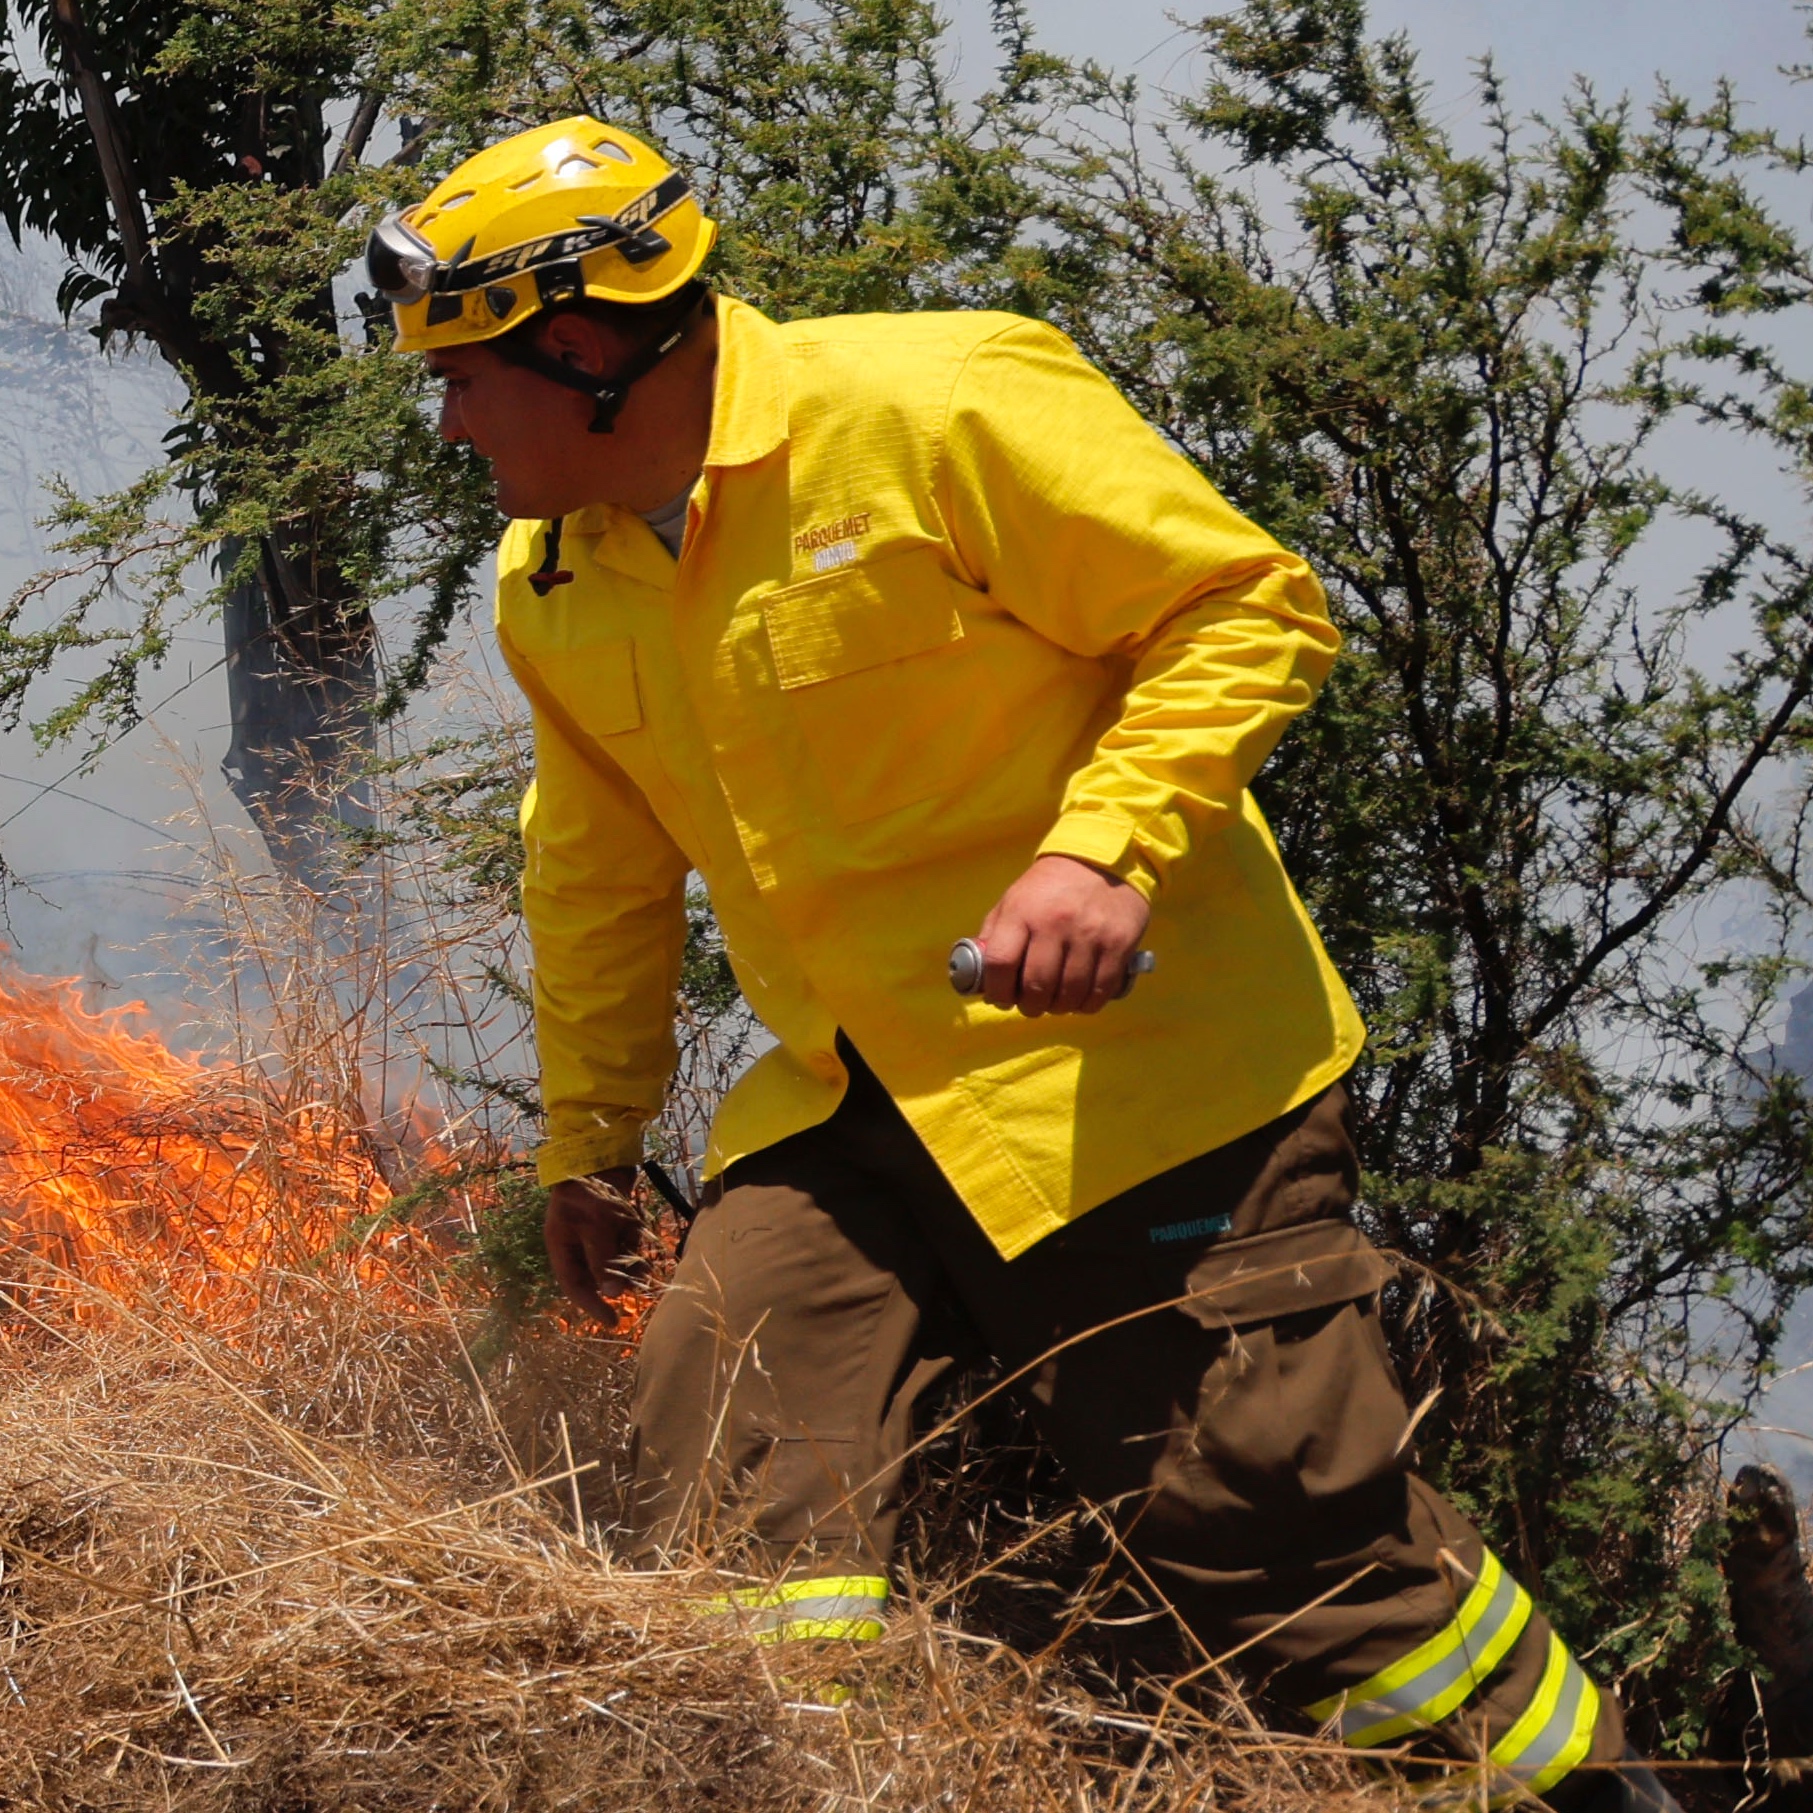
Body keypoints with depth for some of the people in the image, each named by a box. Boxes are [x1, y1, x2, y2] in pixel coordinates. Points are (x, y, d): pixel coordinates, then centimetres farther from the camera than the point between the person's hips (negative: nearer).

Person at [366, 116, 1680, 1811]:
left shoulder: (941, 407, -16)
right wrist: (584, 1143, 30)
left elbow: (1253, 606, -13)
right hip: (849, 1107, 7)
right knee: (719, 1465, -10)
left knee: (1292, 1536, -5)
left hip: (1127, 1071, -7)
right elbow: (597, 876, 23)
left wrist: (1107, 845, -26)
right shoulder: (552, 588, 7)